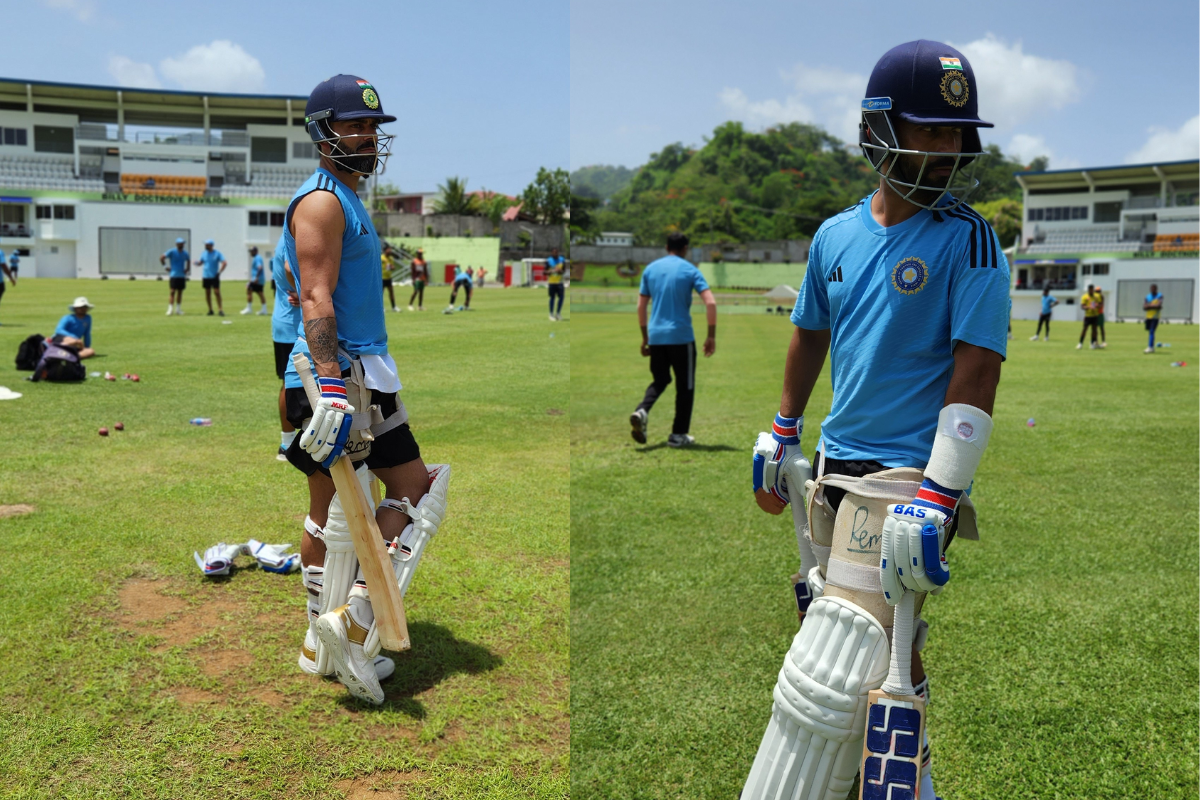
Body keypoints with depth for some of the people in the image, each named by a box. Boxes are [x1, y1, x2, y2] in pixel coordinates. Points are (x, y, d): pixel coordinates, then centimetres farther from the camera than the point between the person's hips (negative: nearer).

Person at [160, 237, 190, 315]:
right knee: (173, 292, -8)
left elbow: (188, 261, 26)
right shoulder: (172, 252, -6)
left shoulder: (185, 253, 9)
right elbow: (161, 258, -6)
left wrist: (187, 269, 12)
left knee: (180, 292, 8)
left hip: (182, 276, 5)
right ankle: (170, 309, -6)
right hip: (174, 275, -5)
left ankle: (178, 309, 13)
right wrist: (166, 266, -7)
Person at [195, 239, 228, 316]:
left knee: (217, 292, -9)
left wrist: (219, 272, -12)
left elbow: (224, 263, -8)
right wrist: (197, 263, -9)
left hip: (214, 277, -4)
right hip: (206, 277, 4)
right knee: (207, 293, 5)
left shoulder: (217, 253, -4)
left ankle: (220, 309, -5)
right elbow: (200, 262, 15)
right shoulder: (204, 253, 8)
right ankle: (210, 310, 12)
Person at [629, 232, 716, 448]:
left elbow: (641, 306, 10)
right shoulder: (690, 270, -2)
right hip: (681, 337, -4)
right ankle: (678, 435, 11)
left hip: (656, 336, 4)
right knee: (685, 385, 10)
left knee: (659, 380, 19)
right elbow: (710, 303, -11)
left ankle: (642, 411, -9)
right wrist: (711, 336, -4)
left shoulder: (650, 269, 8)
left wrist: (645, 337, 18)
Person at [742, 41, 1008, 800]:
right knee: (884, 660, 21)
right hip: (833, 470, 6)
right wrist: (781, 438, 26)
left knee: (829, 680, -11)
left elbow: (975, 372, -15)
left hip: (906, 481, -6)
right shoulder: (836, 235, 7)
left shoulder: (969, 240, -8)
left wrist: (937, 499, -21)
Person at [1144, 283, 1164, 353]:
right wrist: (1153, 306, -12)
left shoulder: (1159, 296, -5)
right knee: (1149, 331, 9)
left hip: (1155, 317, -5)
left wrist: (1149, 305, -9)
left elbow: (1159, 306, -19)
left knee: (1151, 332, -15)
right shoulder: (1147, 297, 8)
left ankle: (1150, 347, -19)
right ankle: (1151, 347, 18)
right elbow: (1144, 307, -2)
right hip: (1148, 317, 5)